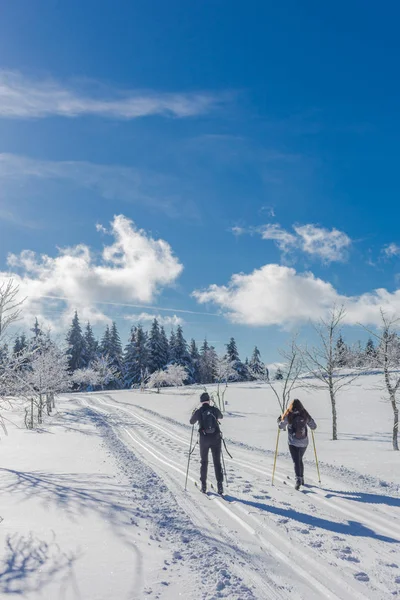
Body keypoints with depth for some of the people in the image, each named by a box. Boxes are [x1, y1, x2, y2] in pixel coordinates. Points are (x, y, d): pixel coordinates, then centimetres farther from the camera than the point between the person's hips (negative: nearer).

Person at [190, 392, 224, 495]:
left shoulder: (198, 411, -5)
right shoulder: (215, 409, -2)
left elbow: (192, 422, 12)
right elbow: (220, 417, 20)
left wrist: (194, 413, 29)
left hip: (204, 439, 0)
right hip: (216, 438, 0)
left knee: (204, 461, 15)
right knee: (217, 462, 7)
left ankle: (203, 485, 16)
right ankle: (220, 484, -2)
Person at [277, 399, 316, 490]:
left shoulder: (288, 415, -7)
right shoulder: (305, 415, -1)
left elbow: (281, 426, 1)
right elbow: (314, 426, 7)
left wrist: (279, 420, 20)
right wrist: (309, 420, 25)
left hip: (293, 442, -3)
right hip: (304, 442, 3)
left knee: (296, 461, -3)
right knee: (300, 460, 23)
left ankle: (298, 480, -21)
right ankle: (301, 478, 32)